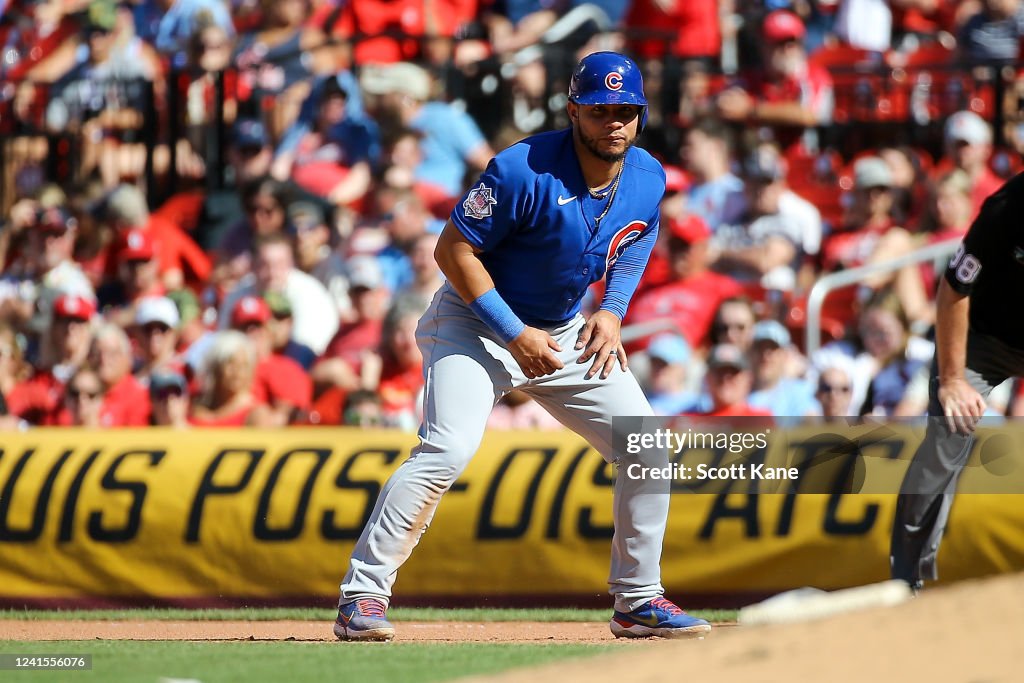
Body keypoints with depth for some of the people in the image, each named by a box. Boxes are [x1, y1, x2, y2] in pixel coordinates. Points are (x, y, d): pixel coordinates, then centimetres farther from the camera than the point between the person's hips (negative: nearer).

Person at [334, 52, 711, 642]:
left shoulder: (648, 179, -6)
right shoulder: (525, 170, -25)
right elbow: (454, 249, -20)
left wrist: (613, 311, -2)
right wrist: (515, 335, -23)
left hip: (568, 332, 6)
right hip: (477, 322, -6)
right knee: (448, 450, -25)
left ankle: (638, 602, 11)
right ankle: (363, 595, -19)